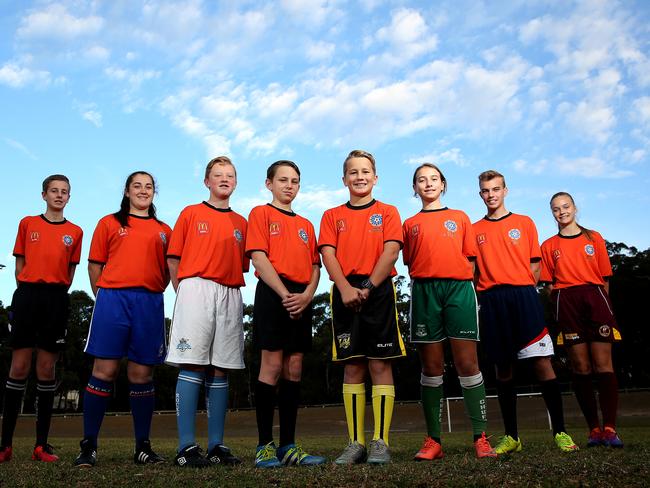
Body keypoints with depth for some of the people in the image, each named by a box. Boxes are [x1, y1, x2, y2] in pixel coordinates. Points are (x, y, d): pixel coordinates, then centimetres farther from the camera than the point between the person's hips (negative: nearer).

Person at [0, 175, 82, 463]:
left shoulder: (75, 232, 11)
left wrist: (55, 292, 3)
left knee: (47, 369, 0)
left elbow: (70, 272, 13)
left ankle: (41, 444, 3)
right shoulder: (27, 224, 12)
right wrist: (27, 292, 4)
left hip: (56, 299, 0)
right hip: (27, 295, 0)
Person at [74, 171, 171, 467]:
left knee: (141, 373, 3)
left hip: (150, 303, 2)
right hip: (113, 298, -2)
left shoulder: (163, 230, 17)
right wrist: (102, 297, 1)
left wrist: (151, 293, 4)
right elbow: (95, 265, 9)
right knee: (104, 370, -5)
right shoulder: (109, 223, 13)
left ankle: (143, 446, 10)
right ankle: (88, 446, 3)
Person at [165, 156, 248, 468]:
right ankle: (186, 447, -6)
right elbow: (173, 258, 6)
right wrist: (183, 291, -2)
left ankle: (217, 446, 8)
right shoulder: (190, 213, 10)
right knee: (192, 366, -9)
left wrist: (231, 288, 5)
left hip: (231, 296, 4)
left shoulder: (241, 222, 19)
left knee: (221, 370, 3)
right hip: (196, 290, -4)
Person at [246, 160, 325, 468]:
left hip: (301, 298, 5)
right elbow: (258, 258, -7)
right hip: (273, 294, -5)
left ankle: (288, 446, 9)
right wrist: (285, 294, -15)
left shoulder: (305, 225, 22)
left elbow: (315, 266, 14)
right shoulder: (261, 213, 6)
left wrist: (307, 294, -6)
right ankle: (265, 446, 0)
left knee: (294, 369, 4)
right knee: (272, 365, -7)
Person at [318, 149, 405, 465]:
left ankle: (381, 442, 2)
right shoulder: (332, 216, 15)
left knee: (380, 364, -3)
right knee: (352, 366, 2)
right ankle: (355, 443, 8)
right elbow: (328, 255, 2)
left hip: (379, 291, -1)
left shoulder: (387, 212, 11)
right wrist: (346, 288, -14)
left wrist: (368, 287, -13)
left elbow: (391, 252, -2)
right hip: (345, 293, 2)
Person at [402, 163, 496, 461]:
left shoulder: (460, 218, 17)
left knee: (467, 363, -6)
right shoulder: (410, 224, 17)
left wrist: (458, 279, 0)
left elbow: (470, 259, 13)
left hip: (459, 288, 0)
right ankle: (433, 440, 3)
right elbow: (410, 263, 12)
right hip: (424, 291, 1)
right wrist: (428, 279, -2)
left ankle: (480, 437, -2)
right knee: (431, 367, 0)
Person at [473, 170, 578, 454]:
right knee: (503, 369, 4)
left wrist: (524, 291, -2)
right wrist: (483, 297, -3)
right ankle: (511, 437, 11)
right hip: (491, 302, 1)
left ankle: (560, 432, 2)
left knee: (542, 362, -7)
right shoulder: (475, 230, 13)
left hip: (524, 296, -1)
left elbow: (534, 264, 10)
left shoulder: (524, 223, 12)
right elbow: (473, 270, 10)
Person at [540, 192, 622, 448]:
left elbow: (604, 277, 11)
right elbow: (550, 284, 10)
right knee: (581, 367, 0)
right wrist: (559, 311, -1)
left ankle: (610, 428, -6)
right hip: (566, 302, 0)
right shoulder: (549, 246, 13)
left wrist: (604, 306, 2)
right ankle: (594, 429, 4)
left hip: (595, 298, 0)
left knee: (603, 364, -7)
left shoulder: (594, 238, 15)